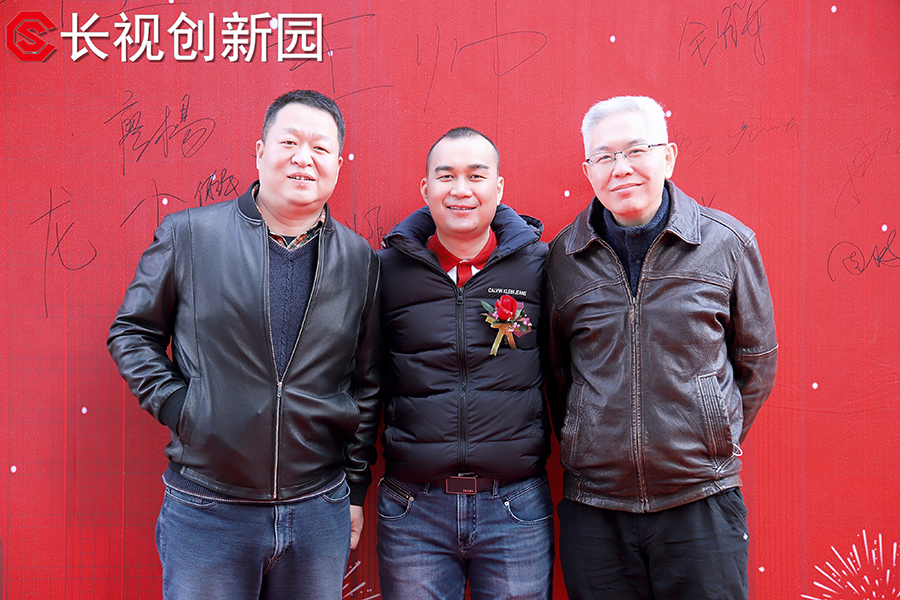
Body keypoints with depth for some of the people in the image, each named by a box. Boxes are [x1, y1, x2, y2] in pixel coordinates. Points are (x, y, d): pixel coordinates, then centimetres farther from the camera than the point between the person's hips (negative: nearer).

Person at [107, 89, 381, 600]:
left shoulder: (360, 260, 2)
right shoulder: (188, 234, -4)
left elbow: (367, 385, 8)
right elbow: (132, 332, 6)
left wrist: (356, 489, 9)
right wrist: (175, 405, -7)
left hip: (320, 511, 2)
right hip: (207, 509, -2)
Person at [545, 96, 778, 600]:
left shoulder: (728, 243, -1)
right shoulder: (562, 257, 1)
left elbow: (756, 361, 9)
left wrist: (712, 446, 8)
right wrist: (585, 452, 7)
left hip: (701, 503, -1)